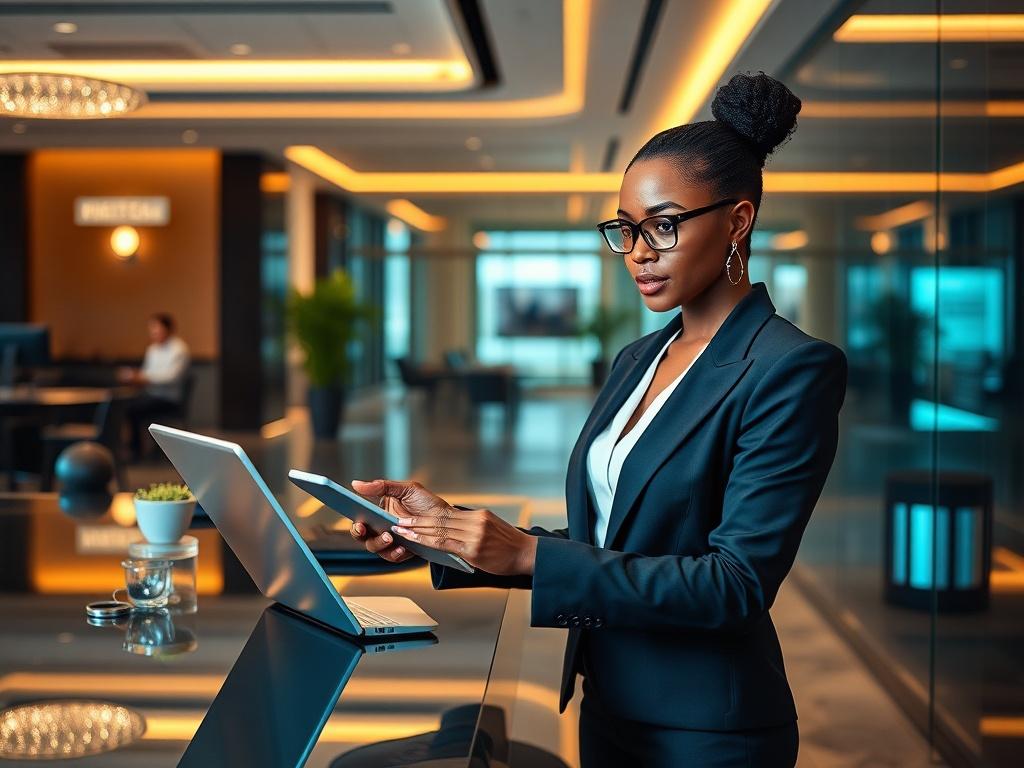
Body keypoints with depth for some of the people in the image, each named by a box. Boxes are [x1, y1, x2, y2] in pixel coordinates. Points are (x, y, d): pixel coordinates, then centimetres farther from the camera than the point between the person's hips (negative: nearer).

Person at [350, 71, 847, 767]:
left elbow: (739, 583, -22)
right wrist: (449, 524, -5)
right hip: (609, 710, 7)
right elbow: (596, 547, 9)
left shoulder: (793, 370, -16)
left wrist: (531, 555, -26)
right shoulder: (638, 360, 8)